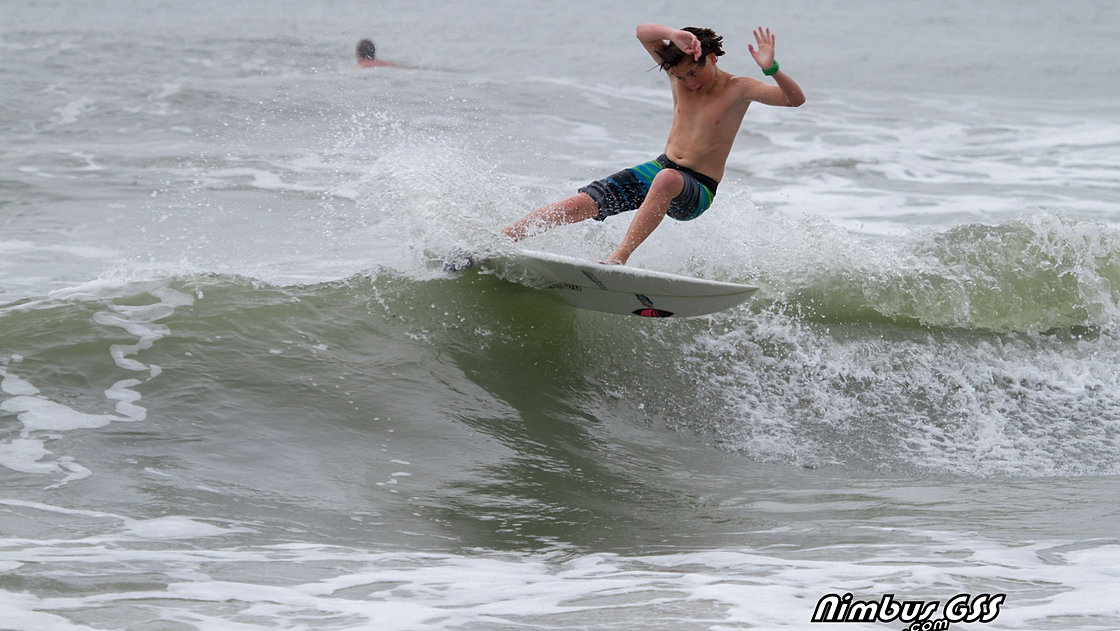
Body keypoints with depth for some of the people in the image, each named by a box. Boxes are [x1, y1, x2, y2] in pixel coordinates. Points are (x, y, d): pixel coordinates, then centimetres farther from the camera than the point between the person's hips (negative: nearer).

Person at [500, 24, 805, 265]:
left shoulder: (738, 89, -10)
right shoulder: (679, 75, 1)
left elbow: (795, 99, -23)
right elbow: (643, 32, -10)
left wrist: (771, 68, -41)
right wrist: (675, 35, -30)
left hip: (696, 192, -5)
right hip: (657, 169, 5)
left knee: (667, 179, -43)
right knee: (580, 205, -12)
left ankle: (619, 257, -43)